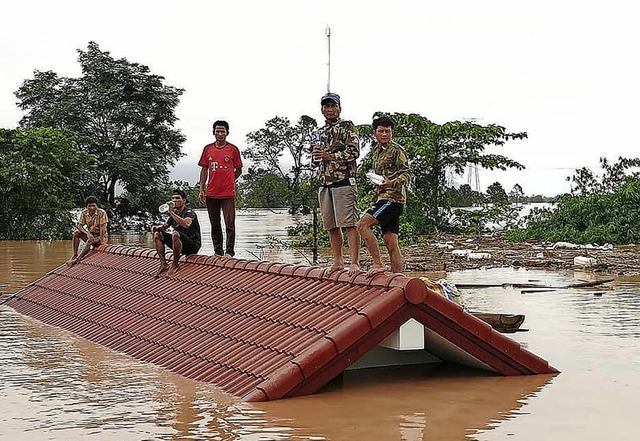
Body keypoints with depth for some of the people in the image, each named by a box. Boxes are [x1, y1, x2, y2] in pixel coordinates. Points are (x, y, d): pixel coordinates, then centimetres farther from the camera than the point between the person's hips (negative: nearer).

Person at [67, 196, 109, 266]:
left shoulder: (102, 213, -17)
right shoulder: (84, 213, -4)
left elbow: (102, 227, -21)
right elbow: (80, 225, -8)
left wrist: (101, 241, -27)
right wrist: (87, 233, -27)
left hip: (100, 236, -5)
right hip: (90, 234, 5)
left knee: (90, 241, -35)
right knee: (76, 232, -19)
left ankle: (77, 259, -35)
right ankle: (74, 255, -20)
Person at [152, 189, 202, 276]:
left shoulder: (189, 213, -12)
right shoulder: (174, 213, 12)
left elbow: (186, 224, -35)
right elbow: (164, 226, 17)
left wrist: (171, 212, -34)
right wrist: (156, 228, -6)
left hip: (193, 245, -8)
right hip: (181, 246, 8)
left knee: (175, 234, -36)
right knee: (157, 234, 2)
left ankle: (175, 265, -22)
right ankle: (163, 264, -5)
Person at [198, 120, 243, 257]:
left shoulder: (233, 149, 1)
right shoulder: (208, 149, 9)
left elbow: (238, 170, 9)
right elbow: (204, 170, 12)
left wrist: (228, 181, -1)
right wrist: (201, 189, 6)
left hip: (228, 193, -3)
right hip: (211, 193, 3)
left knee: (230, 224, -6)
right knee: (215, 225, 9)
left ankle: (229, 252, 0)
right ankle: (218, 252, 17)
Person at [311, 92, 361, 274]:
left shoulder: (347, 126, 2)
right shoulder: (322, 132, 22)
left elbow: (354, 152, -10)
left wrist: (330, 156, -12)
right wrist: (316, 152, 6)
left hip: (343, 181, -7)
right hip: (325, 184, 7)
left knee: (349, 223, -11)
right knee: (331, 226, 8)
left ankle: (355, 263, -13)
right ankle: (338, 262, 16)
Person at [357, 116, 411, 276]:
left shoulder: (397, 150, -4)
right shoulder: (376, 151, 21)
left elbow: (406, 174, -13)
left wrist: (391, 183, -30)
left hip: (392, 197, -8)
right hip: (382, 198, 8)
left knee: (362, 225, -20)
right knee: (391, 244, 4)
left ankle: (378, 263, -18)